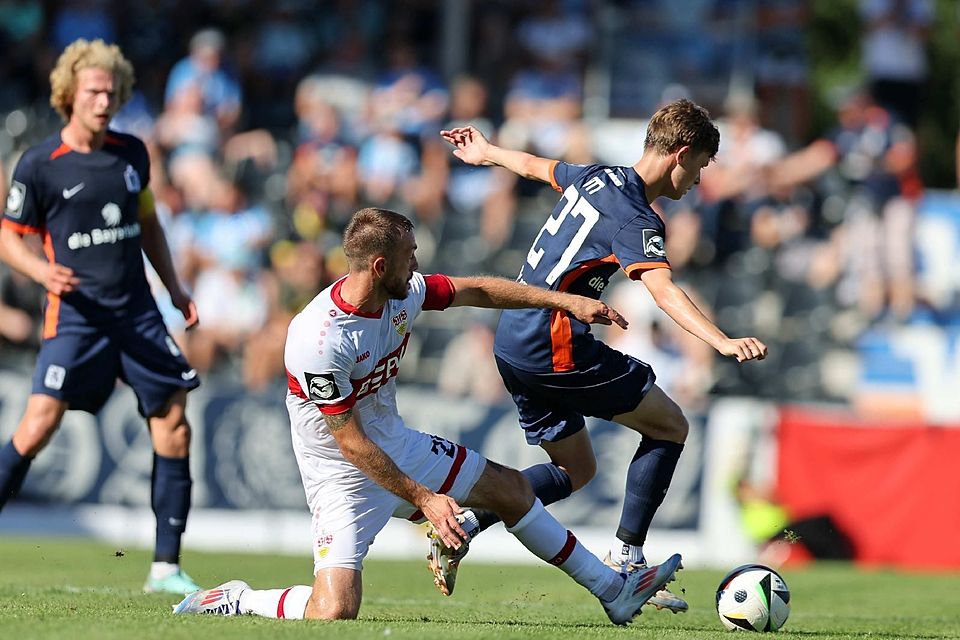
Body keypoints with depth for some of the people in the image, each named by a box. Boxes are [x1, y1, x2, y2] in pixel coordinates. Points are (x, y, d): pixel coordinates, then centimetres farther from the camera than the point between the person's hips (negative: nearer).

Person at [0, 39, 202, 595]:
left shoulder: (132, 154, 8)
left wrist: (176, 287, 18)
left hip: (137, 310, 5)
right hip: (76, 313, -5)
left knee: (174, 424, 0)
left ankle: (166, 566, 8)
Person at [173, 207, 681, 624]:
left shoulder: (403, 293, -10)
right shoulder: (319, 342, -31)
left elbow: (476, 291, 8)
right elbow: (351, 442, -25)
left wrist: (567, 301, 8)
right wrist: (424, 499, -21)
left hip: (398, 445, 8)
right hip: (342, 472, -8)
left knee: (511, 488, 16)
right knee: (334, 612, -23)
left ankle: (613, 592, 31)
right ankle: (235, 601, 6)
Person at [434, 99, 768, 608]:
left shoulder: (597, 178, 11)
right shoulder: (636, 219, -16)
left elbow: (537, 166, 32)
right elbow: (662, 290, -32)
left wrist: (488, 153, 53)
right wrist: (723, 342, -45)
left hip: (513, 344, 9)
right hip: (555, 346, -9)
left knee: (575, 471, 17)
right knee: (669, 427, 1)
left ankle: (460, 526, 6)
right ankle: (626, 558, -1)